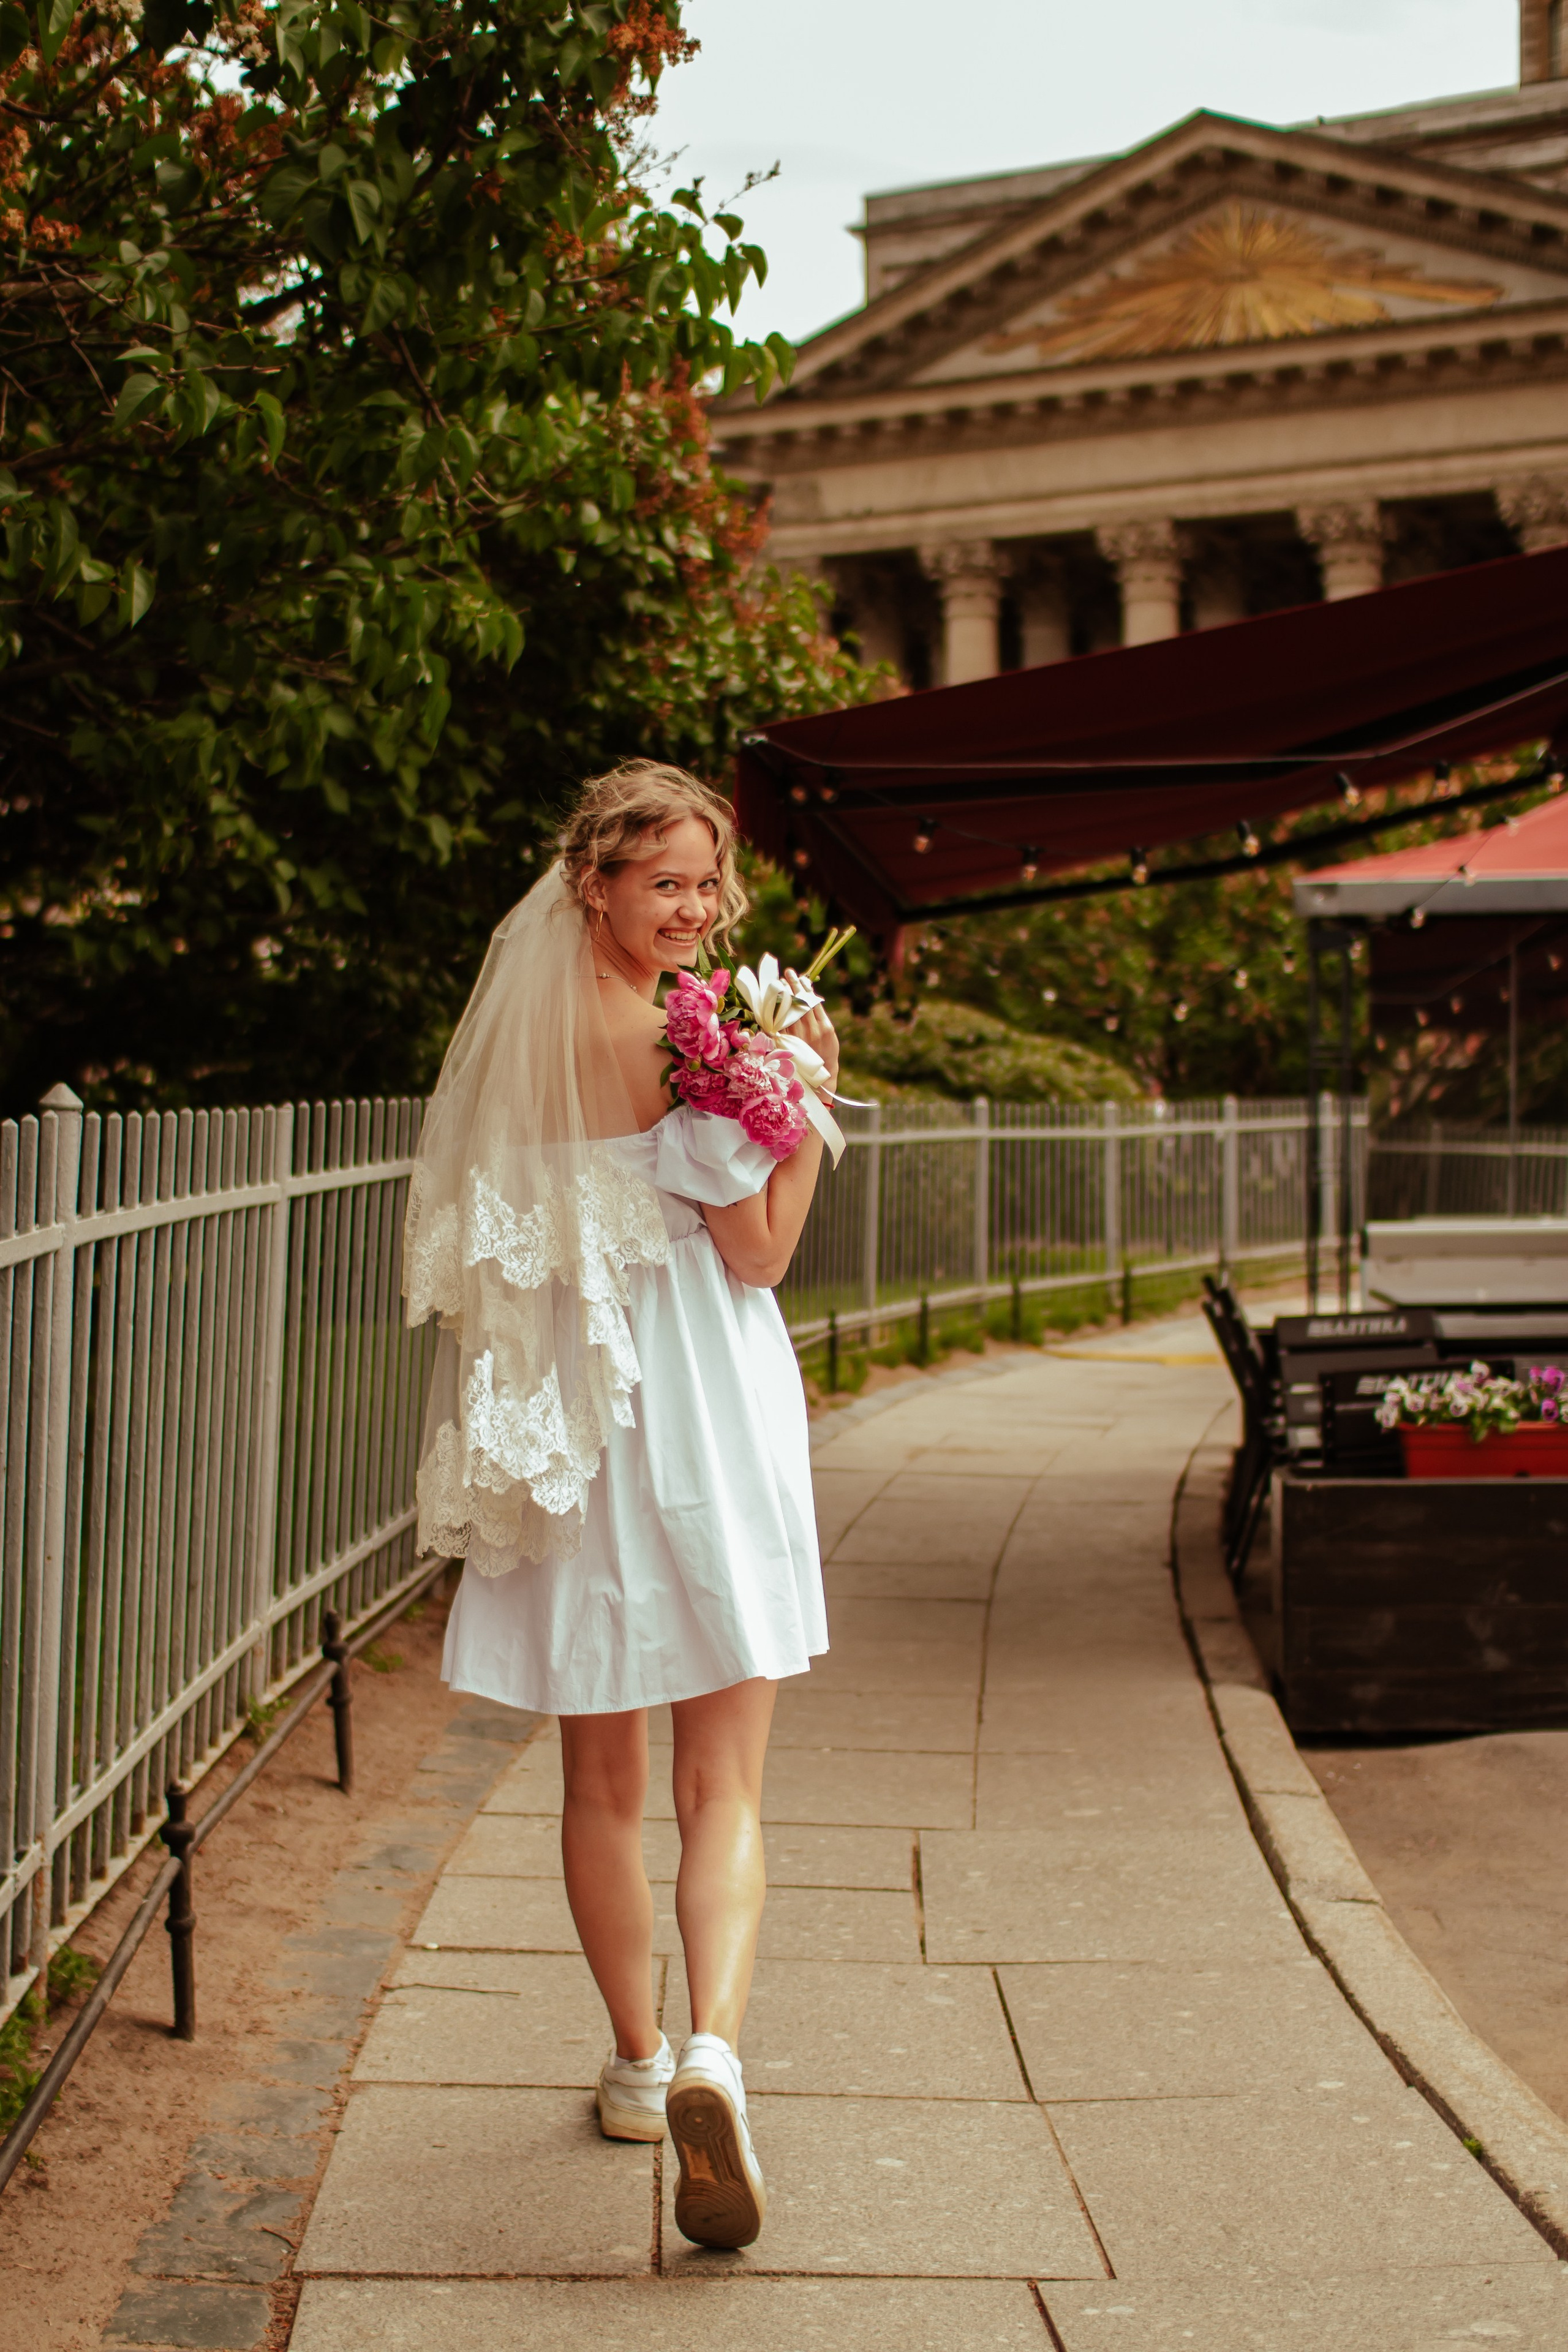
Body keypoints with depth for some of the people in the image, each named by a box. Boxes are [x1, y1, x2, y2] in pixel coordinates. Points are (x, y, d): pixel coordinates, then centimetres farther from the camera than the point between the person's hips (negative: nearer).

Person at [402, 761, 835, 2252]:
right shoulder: (679, 1033, -13)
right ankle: (710, 2054, -20)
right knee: (724, 1784, -2)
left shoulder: (530, 1029, 7)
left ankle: (637, 2062, 26)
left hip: (572, 1425, 6)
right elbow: (761, 1254, -9)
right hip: (699, 1417, -5)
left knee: (602, 1781, 15)